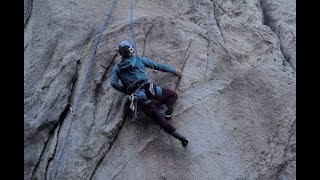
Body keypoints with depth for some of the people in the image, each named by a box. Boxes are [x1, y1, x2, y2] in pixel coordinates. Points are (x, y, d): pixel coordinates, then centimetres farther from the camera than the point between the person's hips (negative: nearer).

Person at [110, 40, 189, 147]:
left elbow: (113, 83, 1)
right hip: (148, 89, -1)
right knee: (173, 95, 21)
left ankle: (179, 136, -20)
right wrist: (174, 70, 28)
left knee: (159, 118, -4)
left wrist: (126, 91, 17)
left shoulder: (117, 68, 16)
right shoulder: (139, 60, 15)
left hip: (138, 97, 1)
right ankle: (164, 109, -7)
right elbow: (158, 66, 18)